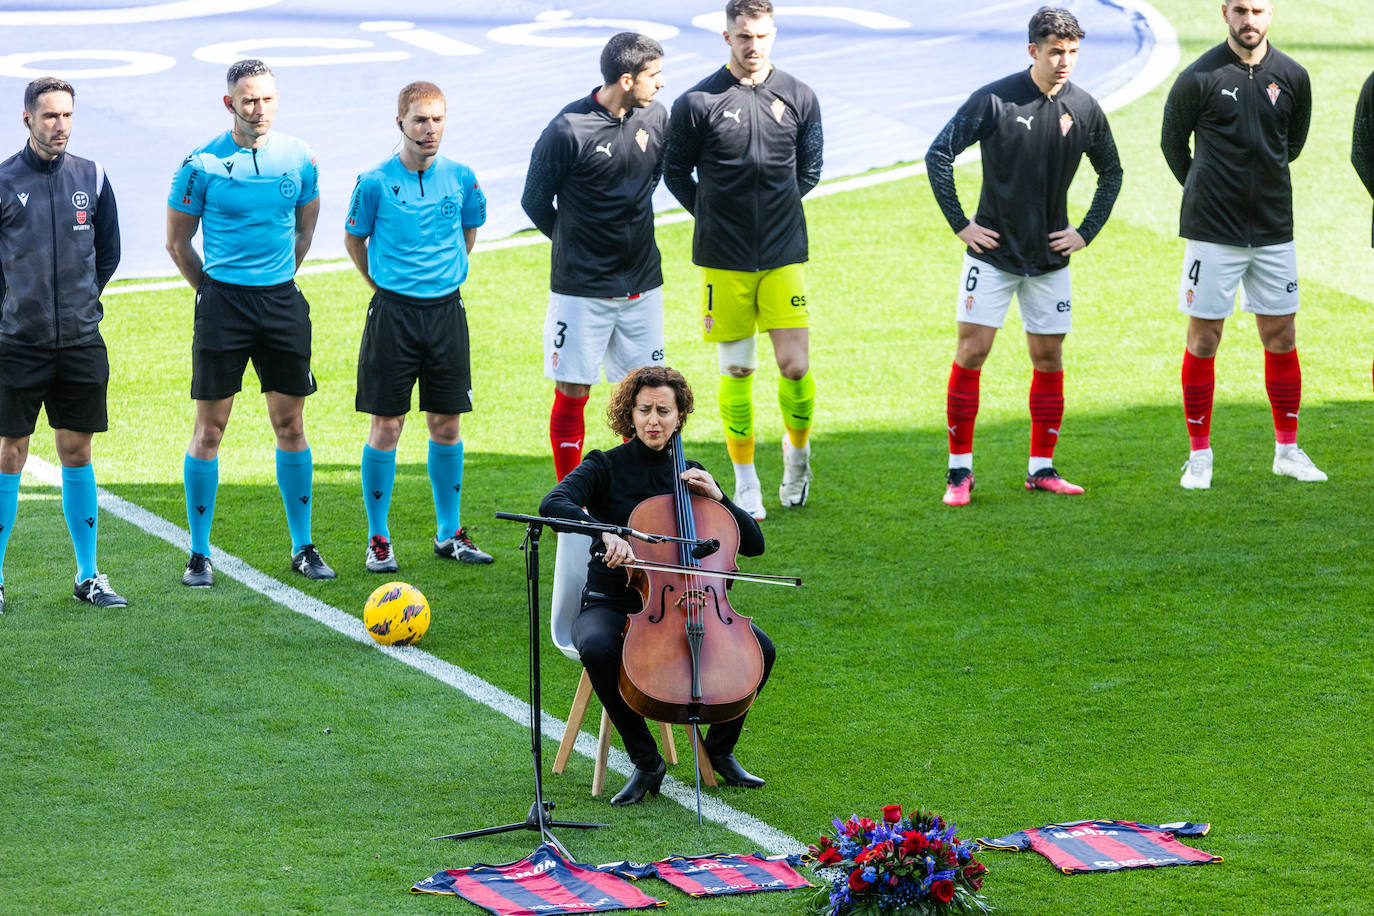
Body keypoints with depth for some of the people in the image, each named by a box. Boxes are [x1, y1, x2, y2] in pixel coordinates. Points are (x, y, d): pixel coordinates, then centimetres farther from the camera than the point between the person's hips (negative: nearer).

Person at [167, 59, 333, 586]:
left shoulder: (298, 158, 3)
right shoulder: (202, 164, -6)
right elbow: (177, 242, 4)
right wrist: (212, 289, 8)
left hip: (282, 301, 3)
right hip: (223, 304, -3)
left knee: (290, 424, 6)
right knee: (210, 426, -1)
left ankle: (303, 547, 15)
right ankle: (199, 554, 5)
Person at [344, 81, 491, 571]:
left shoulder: (460, 178, 2)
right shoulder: (375, 182, -6)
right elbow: (354, 239, 7)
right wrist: (385, 284, 7)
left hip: (446, 310, 3)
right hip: (393, 311, -3)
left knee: (446, 424, 7)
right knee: (386, 426, -1)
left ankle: (450, 533, 18)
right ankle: (378, 538, 6)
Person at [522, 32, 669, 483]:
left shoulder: (656, 117, 1)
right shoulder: (569, 130, -16)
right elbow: (535, 201, -4)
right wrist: (574, 244, 8)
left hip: (642, 283, 5)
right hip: (581, 288, -5)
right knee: (572, 393, 1)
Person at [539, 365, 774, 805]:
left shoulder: (690, 475, 10)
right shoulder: (606, 467, 0)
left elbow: (753, 544, 8)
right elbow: (553, 505, -22)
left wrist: (717, 497, -7)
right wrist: (605, 532, -39)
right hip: (612, 605, -3)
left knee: (760, 648, -20)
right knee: (597, 648, -39)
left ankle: (720, 747, 4)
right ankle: (646, 761, -21)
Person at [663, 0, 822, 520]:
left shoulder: (799, 98, 4)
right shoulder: (697, 102, -4)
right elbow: (675, 171, 7)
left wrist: (779, 210, 11)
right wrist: (714, 214, 3)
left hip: (784, 255, 1)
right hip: (723, 259, -1)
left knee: (795, 365, -5)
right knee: (736, 370, 3)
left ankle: (797, 452, 22)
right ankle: (745, 483, 13)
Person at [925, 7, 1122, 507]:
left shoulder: (1085, 109, 0)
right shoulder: (994, 100, -12)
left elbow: (1111, 172, 17)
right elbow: (938, 155, -8)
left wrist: (1086, 232, 8)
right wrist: (960, 224, -8)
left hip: (1050, 259, 4)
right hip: (993, 253, -3)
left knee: (1048, 357, 6)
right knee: (971, 353, -6)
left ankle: (1041, 468, 15)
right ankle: (959, 471, 1)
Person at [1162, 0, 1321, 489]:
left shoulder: (1293, 78, 2)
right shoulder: (1198, 78, -8)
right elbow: (1172, 141, 7)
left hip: (1274, 228, 3)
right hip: (1212, 229, -3)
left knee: (1281, 337, 7)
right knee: (1203, 338, 0)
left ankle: (1287, 450, 18)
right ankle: (1199, 455, 8)